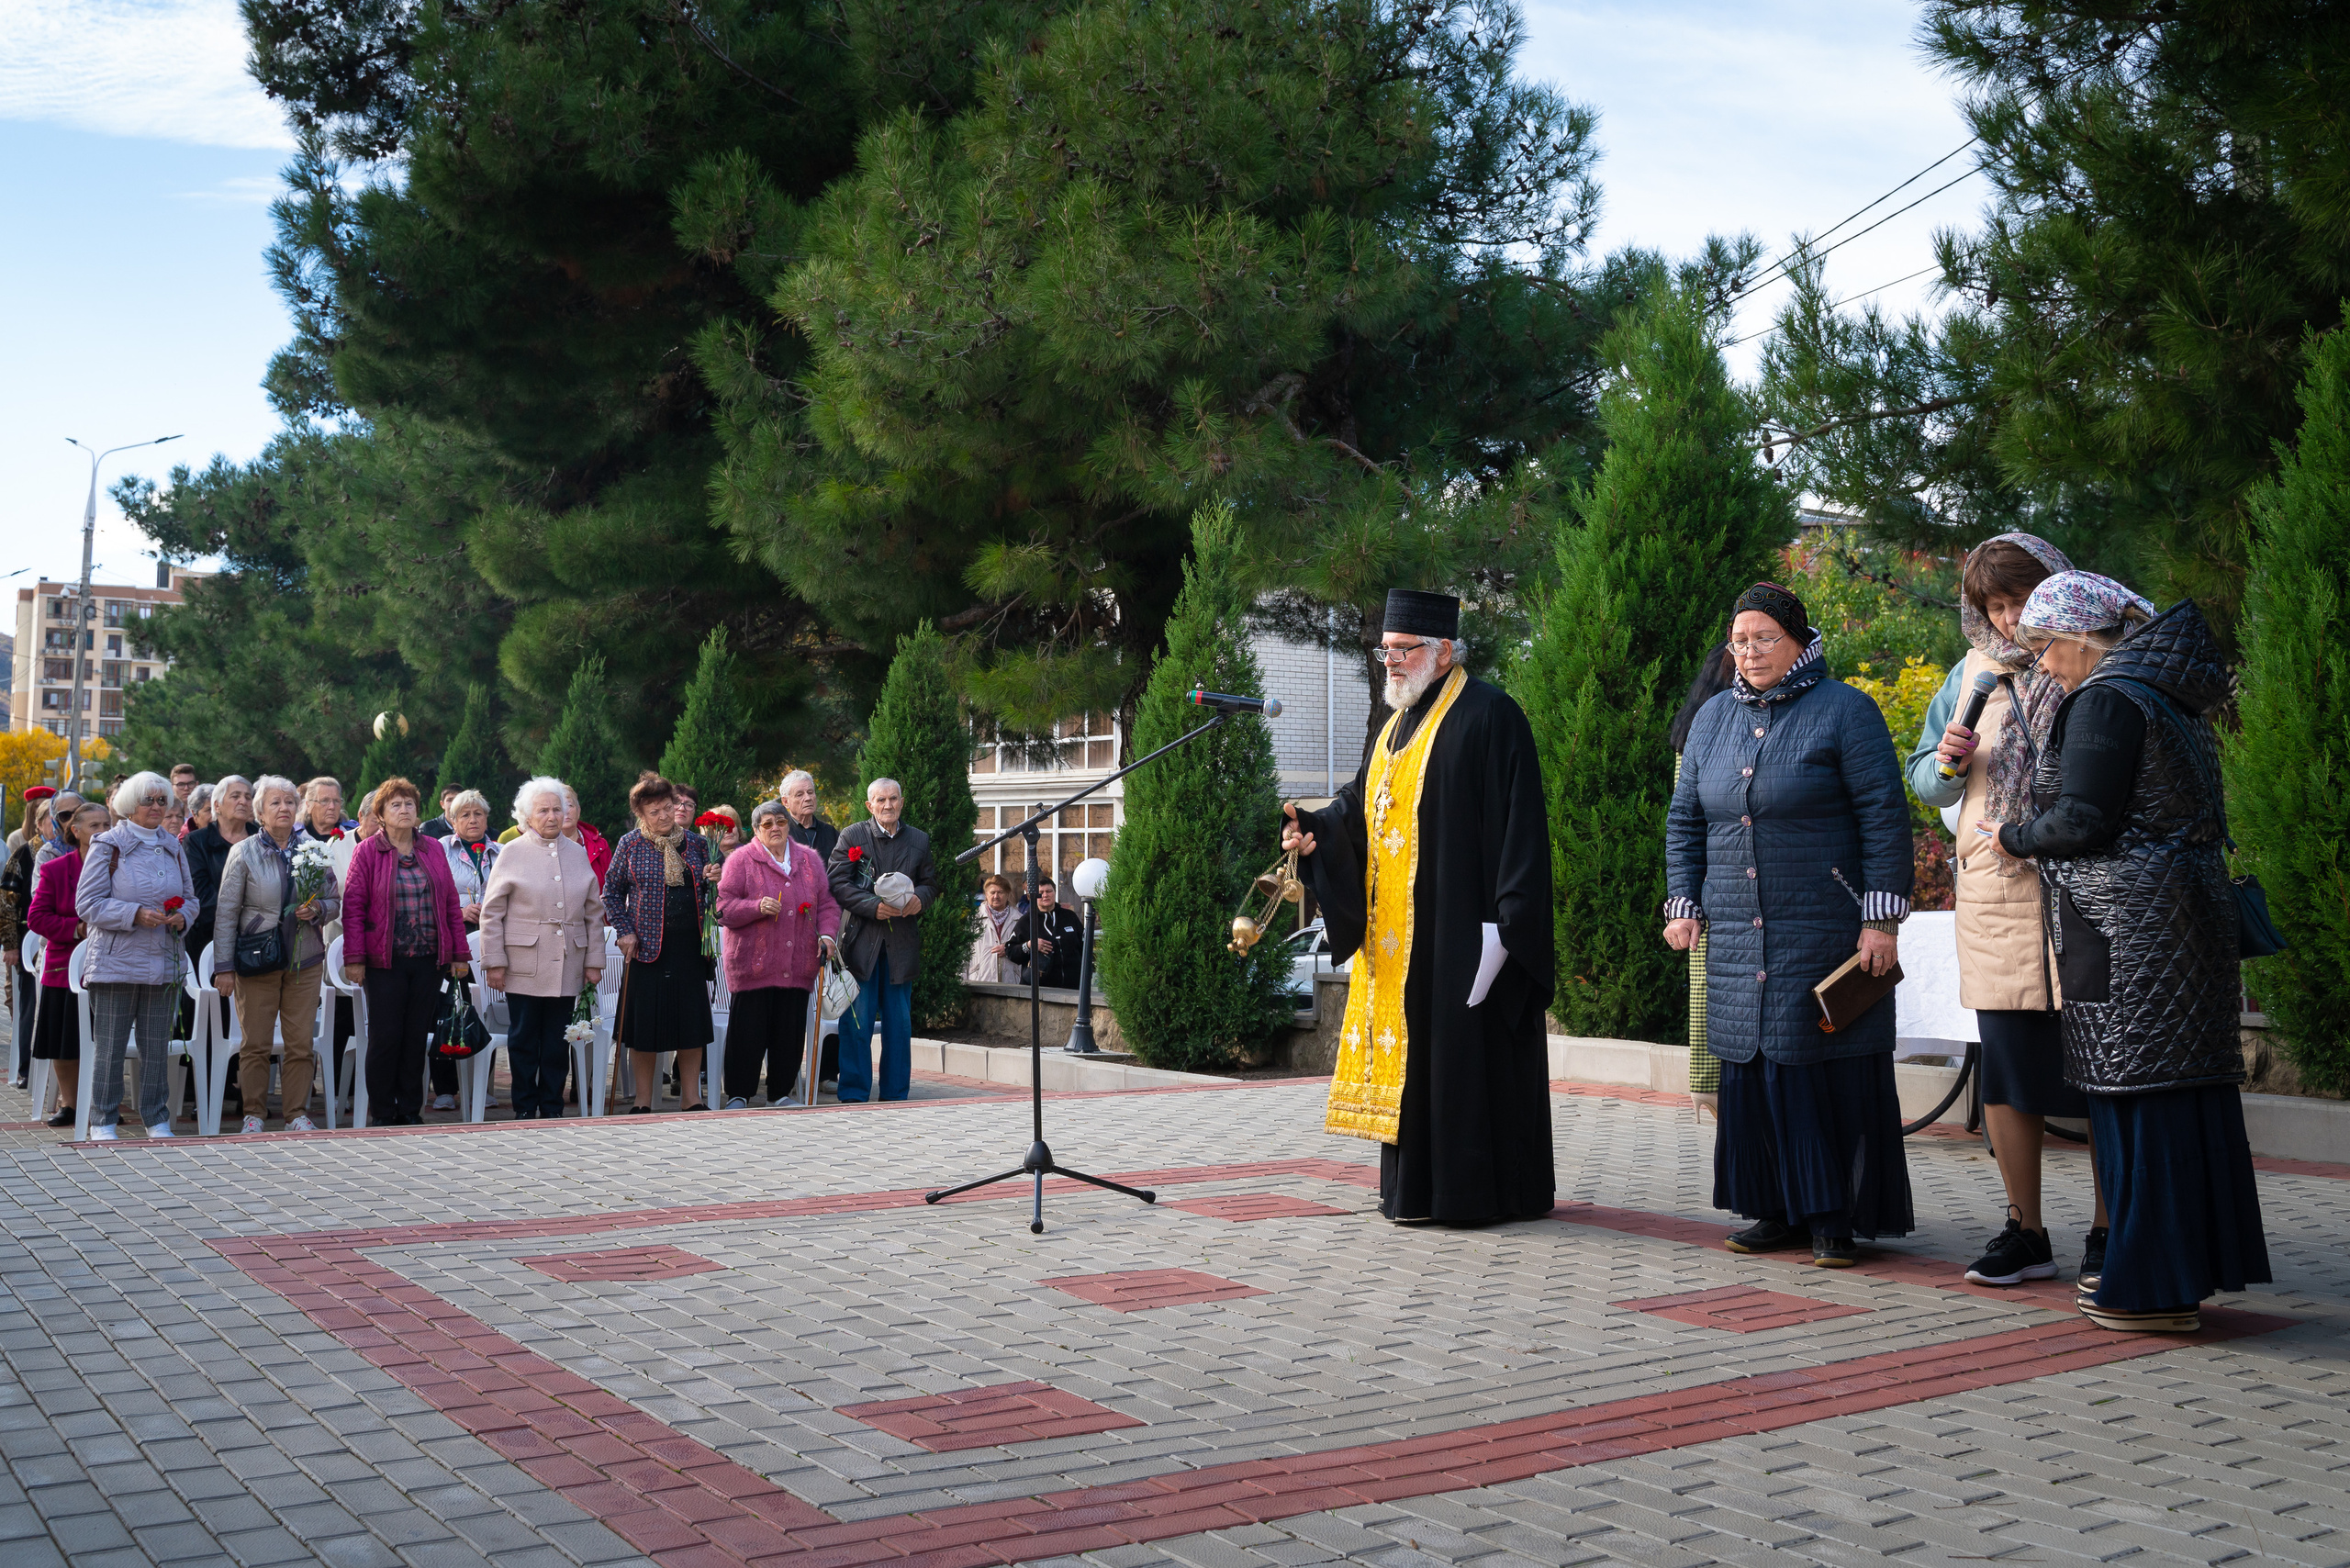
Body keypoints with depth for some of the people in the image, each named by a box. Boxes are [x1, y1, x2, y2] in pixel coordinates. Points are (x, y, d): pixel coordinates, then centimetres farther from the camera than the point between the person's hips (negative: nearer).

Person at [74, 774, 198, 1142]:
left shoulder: (174, 848, 13)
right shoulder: (107, 845, -2)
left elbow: (190, 897, 20)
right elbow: (87, 904, -7)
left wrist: (182, 917, -2)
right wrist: (135, 914, -18)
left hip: (164, 960, 4)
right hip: (117, 961, -4)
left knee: (157, 1047, 7)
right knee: (109, 1046, 0)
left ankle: (156, 1121, 16)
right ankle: (102, 1123, 10)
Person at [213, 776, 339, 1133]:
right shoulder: (244, 853, -1)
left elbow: (335, 900, 14)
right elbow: (226, 913, -1)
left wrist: (317, 909, -10)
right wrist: (224, 966, -6)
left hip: (305, 960, 2)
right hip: (257, 961, -2)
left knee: (301, 1043, 3)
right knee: (256, 1043, 1)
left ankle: (297, 1113, 12)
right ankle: (254, 1114, 13)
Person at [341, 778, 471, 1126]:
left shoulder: (433, 850, 10)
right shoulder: (367, 852, 0)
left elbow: (451, 903, 11)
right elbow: (353, 907, -3)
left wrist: (459, 954, 7)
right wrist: (354, 959, -9)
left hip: (429, 959, 3)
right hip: (385, 961, -3)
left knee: (417, 1037, 7)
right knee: (385, 1038, 0)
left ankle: (411, 1111, 16)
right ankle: (383, 1114, 10)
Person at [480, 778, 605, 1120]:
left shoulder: (578, 854, 12)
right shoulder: (513, 854, 2)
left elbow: (593, 911, 14)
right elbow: (491, 912, 0)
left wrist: (594, 960, 9)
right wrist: (494, 962, -6)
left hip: (567, 968, 3)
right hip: (524, 967, -3)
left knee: (558, 1042, 7)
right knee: (523, 1040, 3)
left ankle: (552, 1110, 15)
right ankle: (525, 1109, 12)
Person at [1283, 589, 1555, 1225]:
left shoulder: (1488, 717, -9)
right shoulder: (1398, 725, 18)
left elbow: (1518, 826, -14)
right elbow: (1361, 807, 17)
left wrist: (1505, 921, -20)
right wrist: (1317, 833, -4)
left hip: (1455, 928, -9)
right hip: (1394, 935, 9)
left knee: (1461, 1051, -5)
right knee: (1410, 1050, 10)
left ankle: (1476, 1190, 2)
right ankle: (1417, 1186, 17)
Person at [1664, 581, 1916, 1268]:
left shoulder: (1844, 711, -3)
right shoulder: (1713, 719, 13)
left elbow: (1884, 818, -7)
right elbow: (1684, 819, 18)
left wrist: (1881, 917, -13)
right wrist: (1683, 903, 8)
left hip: (1826, 931, -5)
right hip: (1738, 937, 5)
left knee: (1829, 1068, -2)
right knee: (1753, 1070, 5)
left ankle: (1835, 1217, 6)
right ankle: (1780, 1210, 15)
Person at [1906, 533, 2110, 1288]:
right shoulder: (1972, 673, 14)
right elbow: (1924, 779, 19)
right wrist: (1948, 764, -3)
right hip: (1996, 889, 3)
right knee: (2005, 1065, 5)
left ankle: (2108, 1232, 12)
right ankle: (2024, 1232, 15)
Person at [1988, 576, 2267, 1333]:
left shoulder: (2106, 700, -13)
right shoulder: (2171, 695, 16)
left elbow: (2083, 822, -18)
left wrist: (2012, 837, 0)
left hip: (2127, 924, -10)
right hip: (2189, 907, 10)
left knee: (2137, 1097, -4)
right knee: (2184, 1090, 13)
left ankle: (2154, 1288, 1)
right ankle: (2190, 1265, 23)